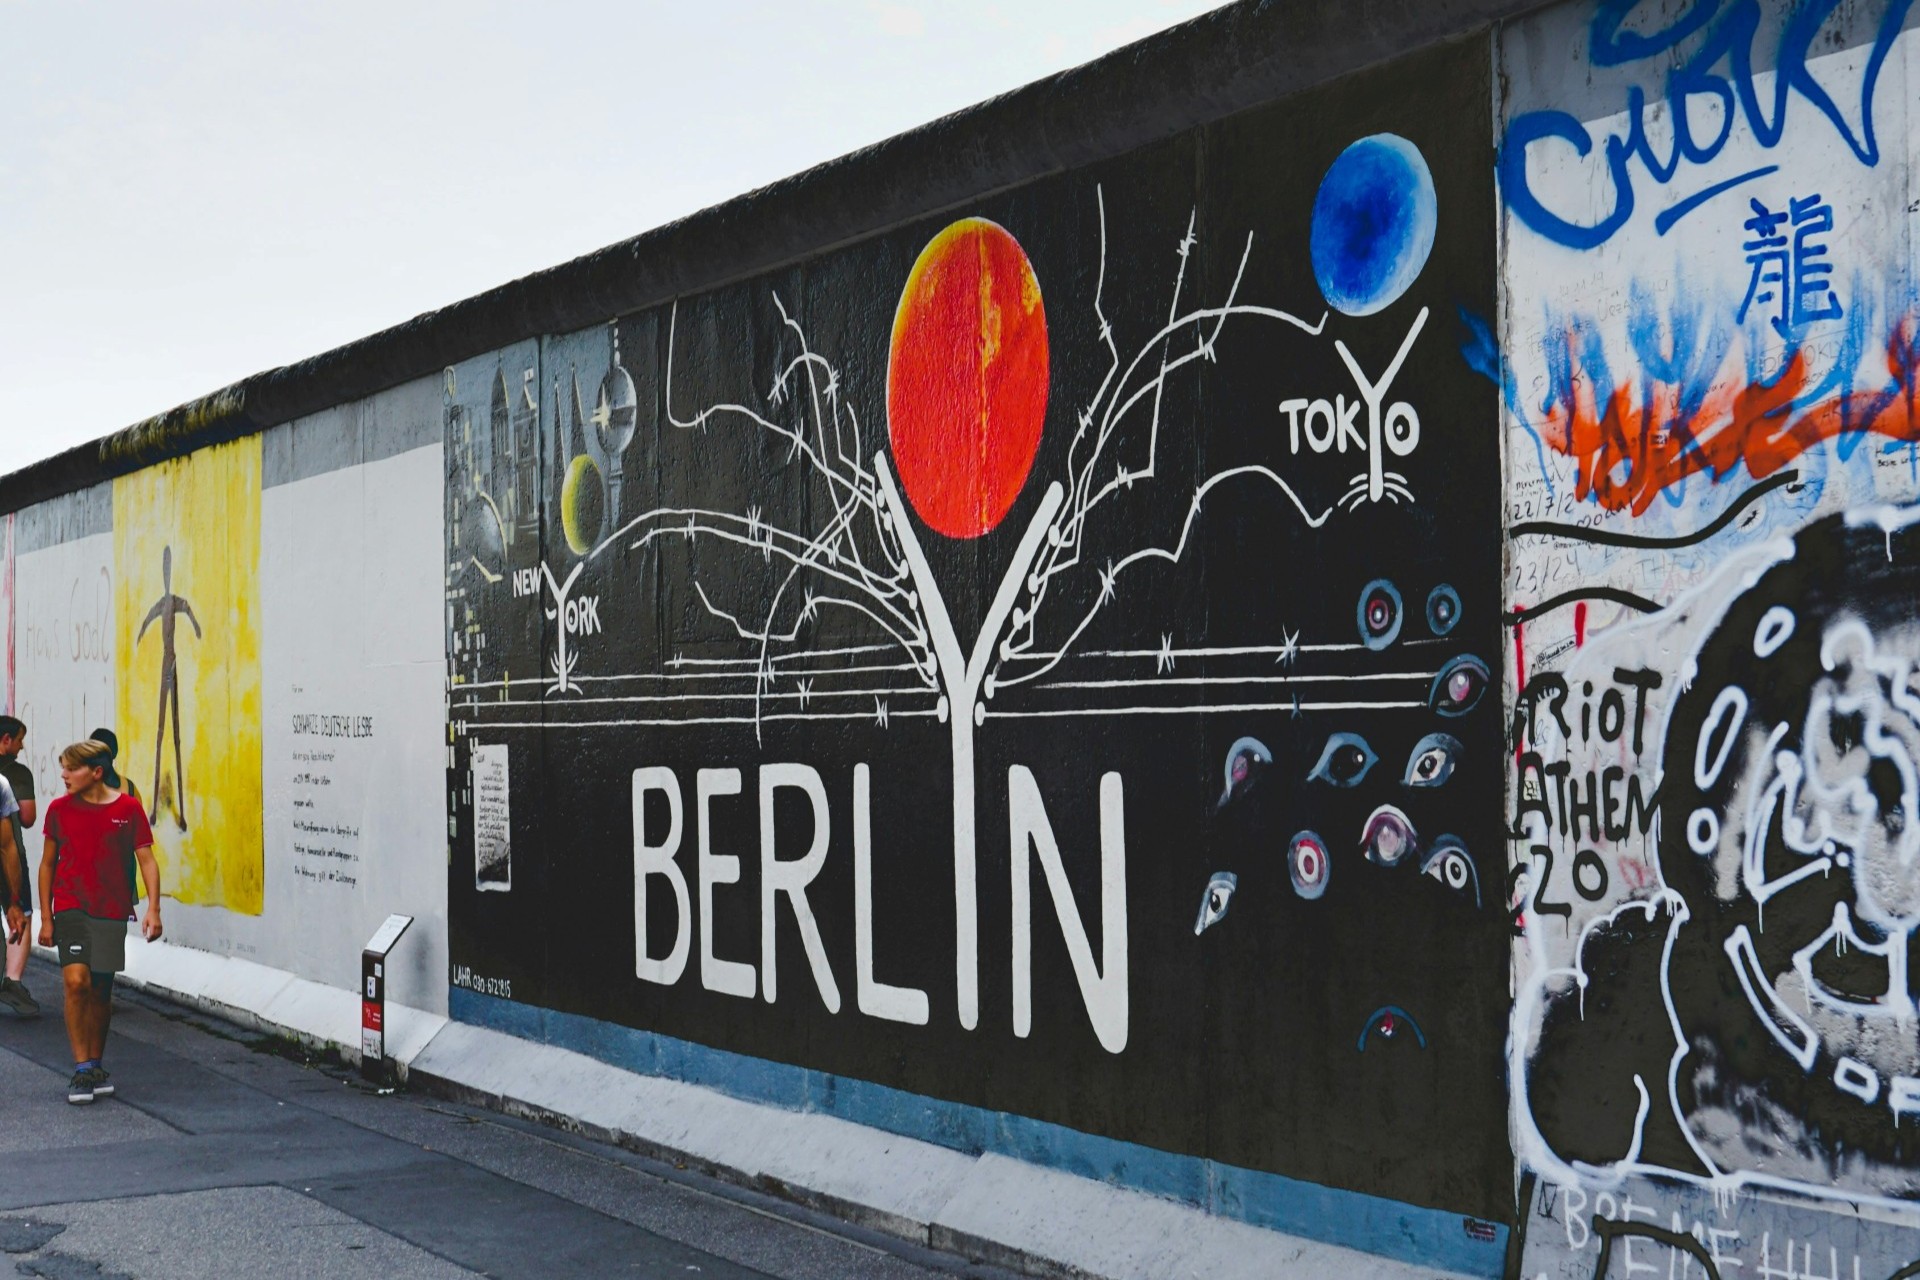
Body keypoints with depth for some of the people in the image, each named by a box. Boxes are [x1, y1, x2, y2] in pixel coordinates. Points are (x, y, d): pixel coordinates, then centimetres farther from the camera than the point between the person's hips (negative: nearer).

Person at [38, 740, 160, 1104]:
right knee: (76, 981, -17)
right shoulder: (60, 809, 1)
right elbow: (48, 863, 9)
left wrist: (153, 909, -13)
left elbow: (146, 860, -2)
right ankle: (82, 1068, -9)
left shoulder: (128, 809, -3)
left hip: (112, 912, 0)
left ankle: (95, 1066, 23)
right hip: (70, 908, 0)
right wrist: (46, 918, 6)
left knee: (101, 992, 7)